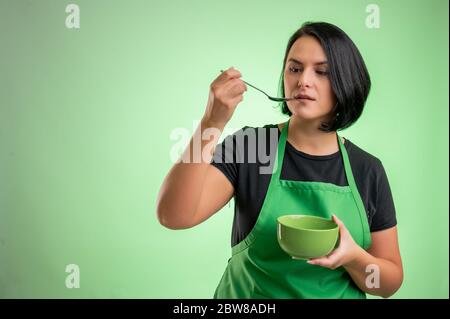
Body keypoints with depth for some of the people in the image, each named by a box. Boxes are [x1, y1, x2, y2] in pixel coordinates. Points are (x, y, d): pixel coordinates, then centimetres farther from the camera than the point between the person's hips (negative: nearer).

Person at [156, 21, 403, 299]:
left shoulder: (368, 170, -9)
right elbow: (173, 216, -26)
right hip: (247, 294, -1)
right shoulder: (248, 145, -14)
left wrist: (353, 256, -24)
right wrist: (211, 123, -33)